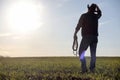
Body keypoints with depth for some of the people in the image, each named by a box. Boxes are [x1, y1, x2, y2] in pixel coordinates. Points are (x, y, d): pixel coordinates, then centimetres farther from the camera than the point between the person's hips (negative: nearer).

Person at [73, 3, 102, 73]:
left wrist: (75, 34, 4)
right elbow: (100, 13, 35)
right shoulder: (96, 16, 11)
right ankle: (92, 69, 3)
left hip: (86, 37, -4)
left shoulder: (84, 16, -2)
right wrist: (96, 6, 35)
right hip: (94, 37, 4)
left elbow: (79, 26, -5)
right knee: (93, 54, 8)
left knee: (81, 52, 2)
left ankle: (84, 68, -9)